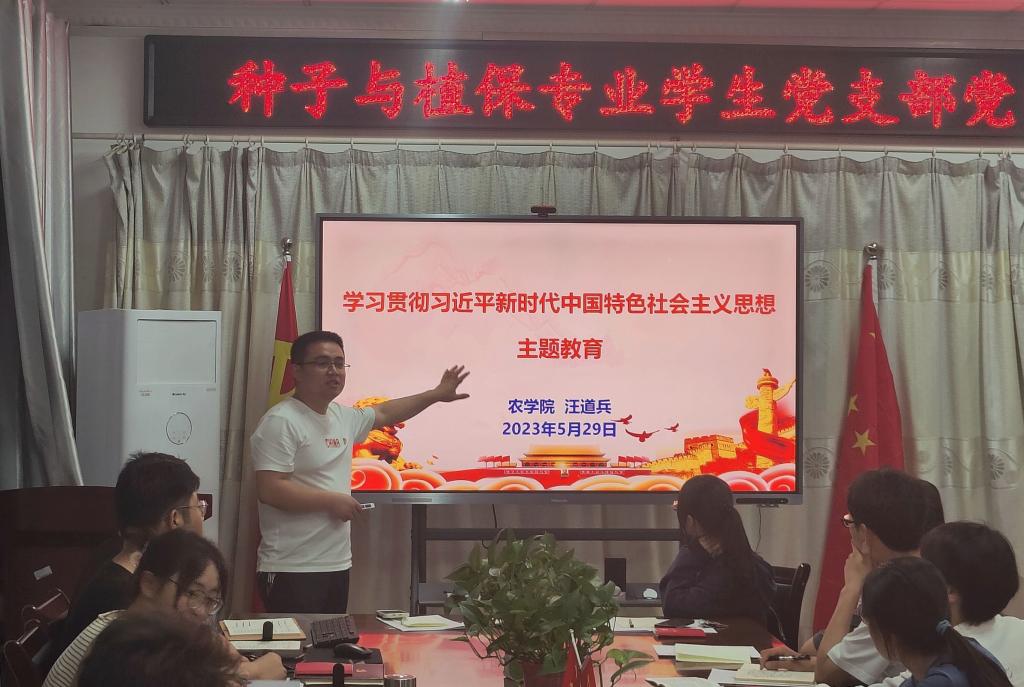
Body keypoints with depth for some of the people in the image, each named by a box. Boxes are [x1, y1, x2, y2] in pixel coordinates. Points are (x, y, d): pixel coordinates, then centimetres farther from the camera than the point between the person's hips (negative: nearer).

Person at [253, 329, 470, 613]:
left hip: (337, 565, 9)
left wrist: (437, 395, 37)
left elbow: (384, 413, 34)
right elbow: (269, 490, -21)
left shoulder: (343, 417, 14)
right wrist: (332, 501, -14)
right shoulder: (281, 422, -13)